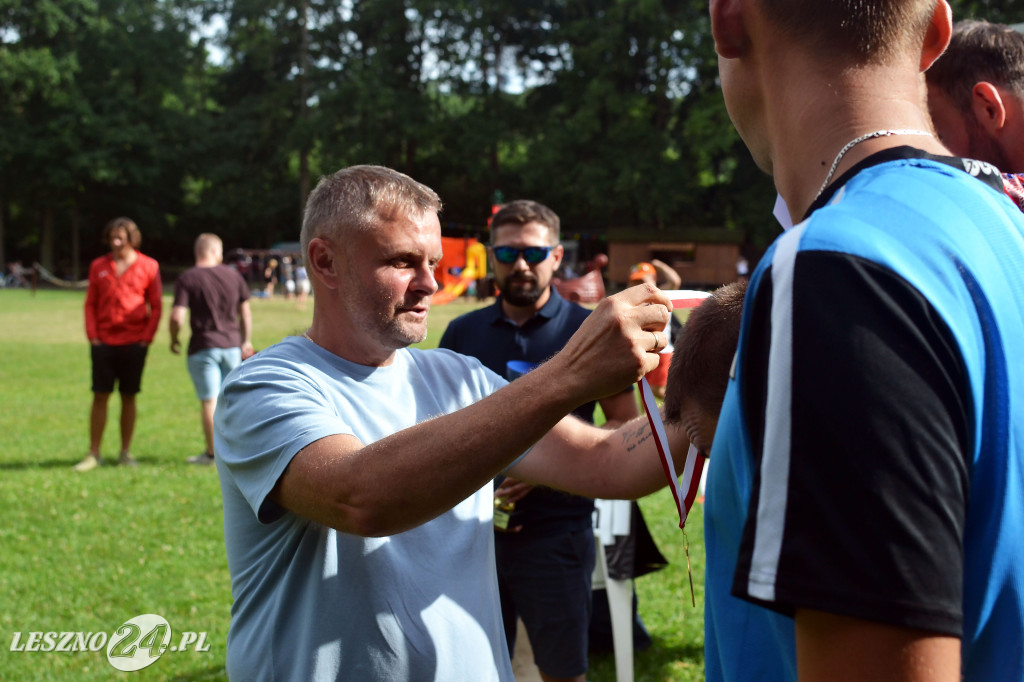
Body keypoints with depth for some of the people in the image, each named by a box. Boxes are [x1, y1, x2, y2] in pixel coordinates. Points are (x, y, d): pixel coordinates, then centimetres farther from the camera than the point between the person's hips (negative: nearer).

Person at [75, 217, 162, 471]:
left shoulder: (148, 266, 1)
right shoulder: (99, 266, 7)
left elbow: (156, 306, 2)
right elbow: (90, 303, 9)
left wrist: (147, 337, -6)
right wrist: (92, 335, -2)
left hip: (134, 343, -1)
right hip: (104, 342, 1)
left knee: (129, 397, 5)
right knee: (100, 396, 1)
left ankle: (126, 453, 15)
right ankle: (94, 454, 6)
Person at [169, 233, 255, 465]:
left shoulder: (187, 278, -9)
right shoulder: (233, 275, 3)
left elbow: (177, 317, -16)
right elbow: (245, 312, 11)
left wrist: (174, 340, 2)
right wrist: (246, 341, 24)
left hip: (203, 347, -3)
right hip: (232, 345, 4)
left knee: (209, 401, 2)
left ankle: (212, 453, 7)